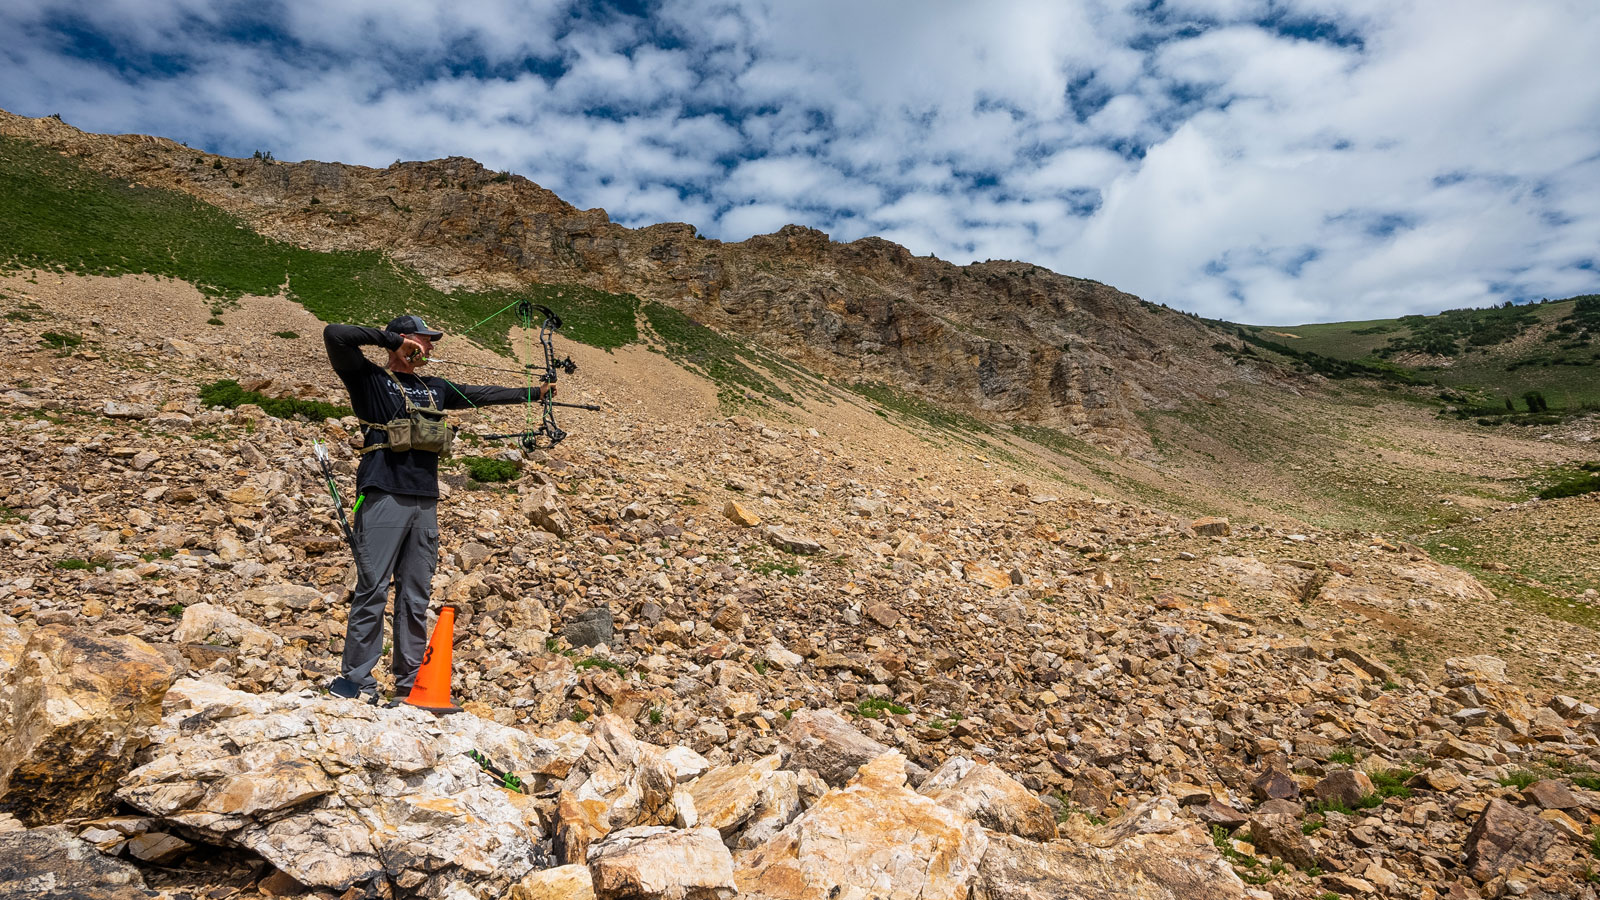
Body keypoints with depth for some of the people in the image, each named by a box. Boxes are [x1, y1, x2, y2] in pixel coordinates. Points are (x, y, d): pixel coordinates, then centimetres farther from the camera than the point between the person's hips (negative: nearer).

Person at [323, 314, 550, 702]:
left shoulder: (435, 388, 21)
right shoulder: (369, 379, 4)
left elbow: (482, 393, 26)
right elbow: (334, 335, -8)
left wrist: (534, 392, 27)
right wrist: (392, 338, -3)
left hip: (425, 502, 6)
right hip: (384, 497, -5)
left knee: (416, 597, 7)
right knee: (372, 590, -5)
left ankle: (410, 683, 13)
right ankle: (356, 681, 4)